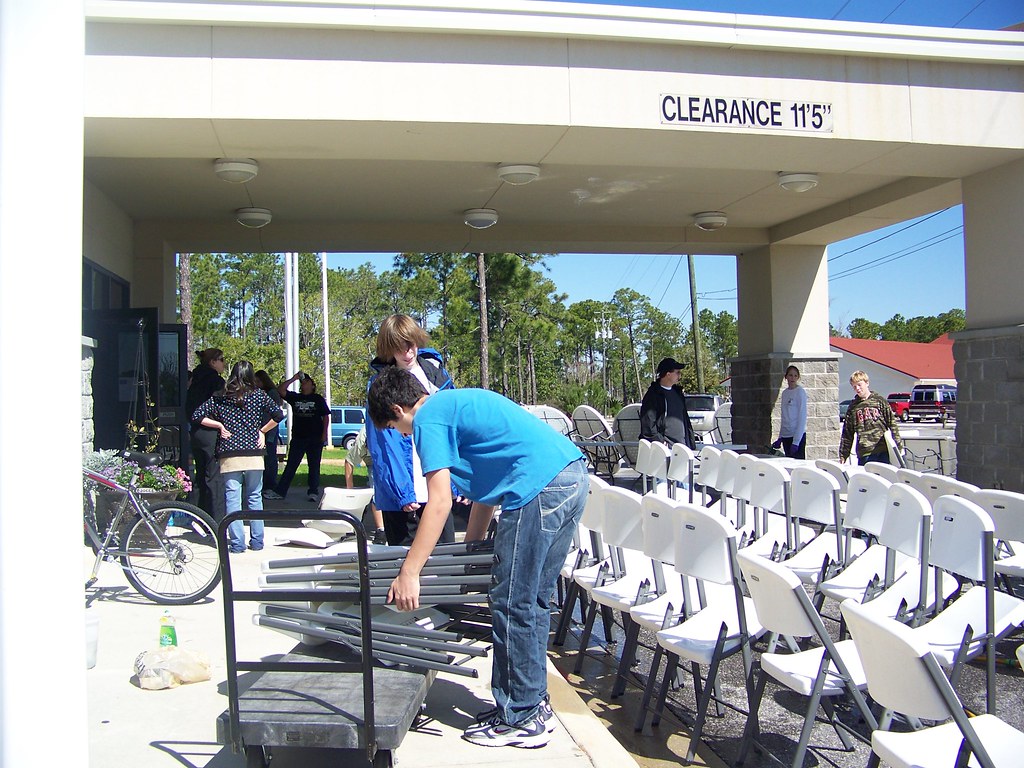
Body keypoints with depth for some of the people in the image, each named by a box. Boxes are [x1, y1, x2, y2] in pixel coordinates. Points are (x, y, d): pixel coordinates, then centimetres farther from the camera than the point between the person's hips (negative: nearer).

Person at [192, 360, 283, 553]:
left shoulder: (220, 398, 5)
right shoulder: (258, 395, 2)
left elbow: (197, 416, 2)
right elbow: (278, 414, -3)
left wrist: (219, 425, 8)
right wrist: (262, 431, 8)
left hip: (229, 456, 0)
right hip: (254, 455, 0)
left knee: (233, 500, 3)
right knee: (255, 498, 11)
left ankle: (237, 543, 2)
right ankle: (257, 542, 13)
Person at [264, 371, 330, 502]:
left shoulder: (318, 399, 6)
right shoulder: (294, 397, 10)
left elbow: (326, 416, 4)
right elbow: (280, 390, -3)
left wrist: (324, 433, -4)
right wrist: (293, 379, -7)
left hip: (315, 438, -2)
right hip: (298, 437, 2)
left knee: (314, 466, 4)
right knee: (290, 465, 3)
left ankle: (313, 492, 9)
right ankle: (280, 491, 3)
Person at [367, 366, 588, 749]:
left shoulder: (428, 418, -1)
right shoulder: (458, 402, 27)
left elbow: (440, 502, -10)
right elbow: (486, 486, 29)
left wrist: (408, 574, -7)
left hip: (539, 486, -10)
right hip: (573, 475, 10)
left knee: (511, 605, 1)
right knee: (532, 602, 18)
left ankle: (520, 720, 12)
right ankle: (534, 705, 28)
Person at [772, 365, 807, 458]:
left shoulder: (800, 392, -7)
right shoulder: (785, 393, 13)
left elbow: (802, 417, -11)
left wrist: (796, 442, -16)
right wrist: (780, 438, 14)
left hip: (797, 435, -7)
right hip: (786, 435, 7)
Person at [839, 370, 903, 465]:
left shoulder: (880, 401, 5)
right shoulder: (853, 407, 11)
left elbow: (892, 424, 4)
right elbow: (847, 433, 13)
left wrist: (899, 446, -2)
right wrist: (843, 455, 10)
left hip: (883, 452, -1)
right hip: (864, 455, 2)